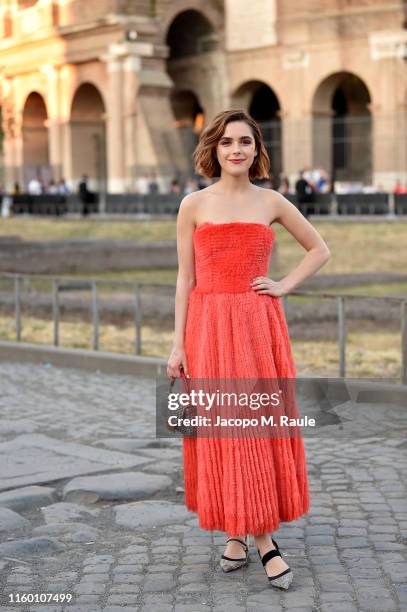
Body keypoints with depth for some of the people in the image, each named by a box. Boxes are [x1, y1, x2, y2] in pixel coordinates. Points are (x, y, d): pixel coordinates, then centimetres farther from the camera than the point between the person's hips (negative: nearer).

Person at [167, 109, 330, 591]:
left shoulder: (272, 202, 6)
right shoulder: (194, 205, 3)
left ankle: (263, 537, 12)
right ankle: (235, 533, 15)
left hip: (260, 325, 1)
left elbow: (319, 250, 16)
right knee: (219, 431, 2)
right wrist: (178, 345, -1)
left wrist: (285, 286, 2)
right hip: (209, 326, -1)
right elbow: (185, 278, 3)